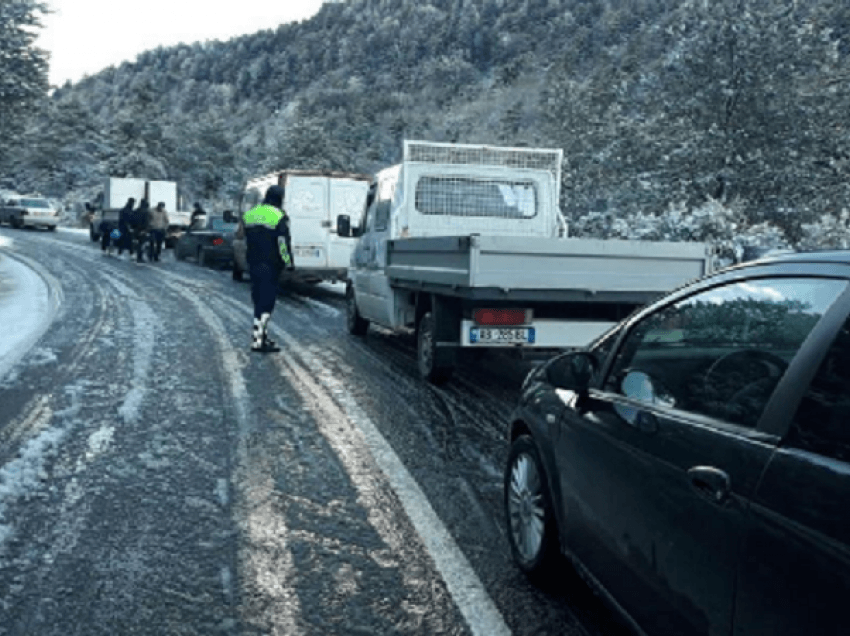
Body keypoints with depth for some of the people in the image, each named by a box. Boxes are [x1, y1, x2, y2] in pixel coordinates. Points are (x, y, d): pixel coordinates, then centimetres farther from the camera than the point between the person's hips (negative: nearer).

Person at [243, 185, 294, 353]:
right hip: (270, 266, -7)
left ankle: (263, 335, 23)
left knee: (259, 300, 16)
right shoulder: (280, 217, -11)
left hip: (253, 265, 7)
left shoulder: (249, 215, 14)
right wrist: (289, 263, -9)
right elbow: (283, 243, -15)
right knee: (266, 301, -7)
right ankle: (258, 340, -11)